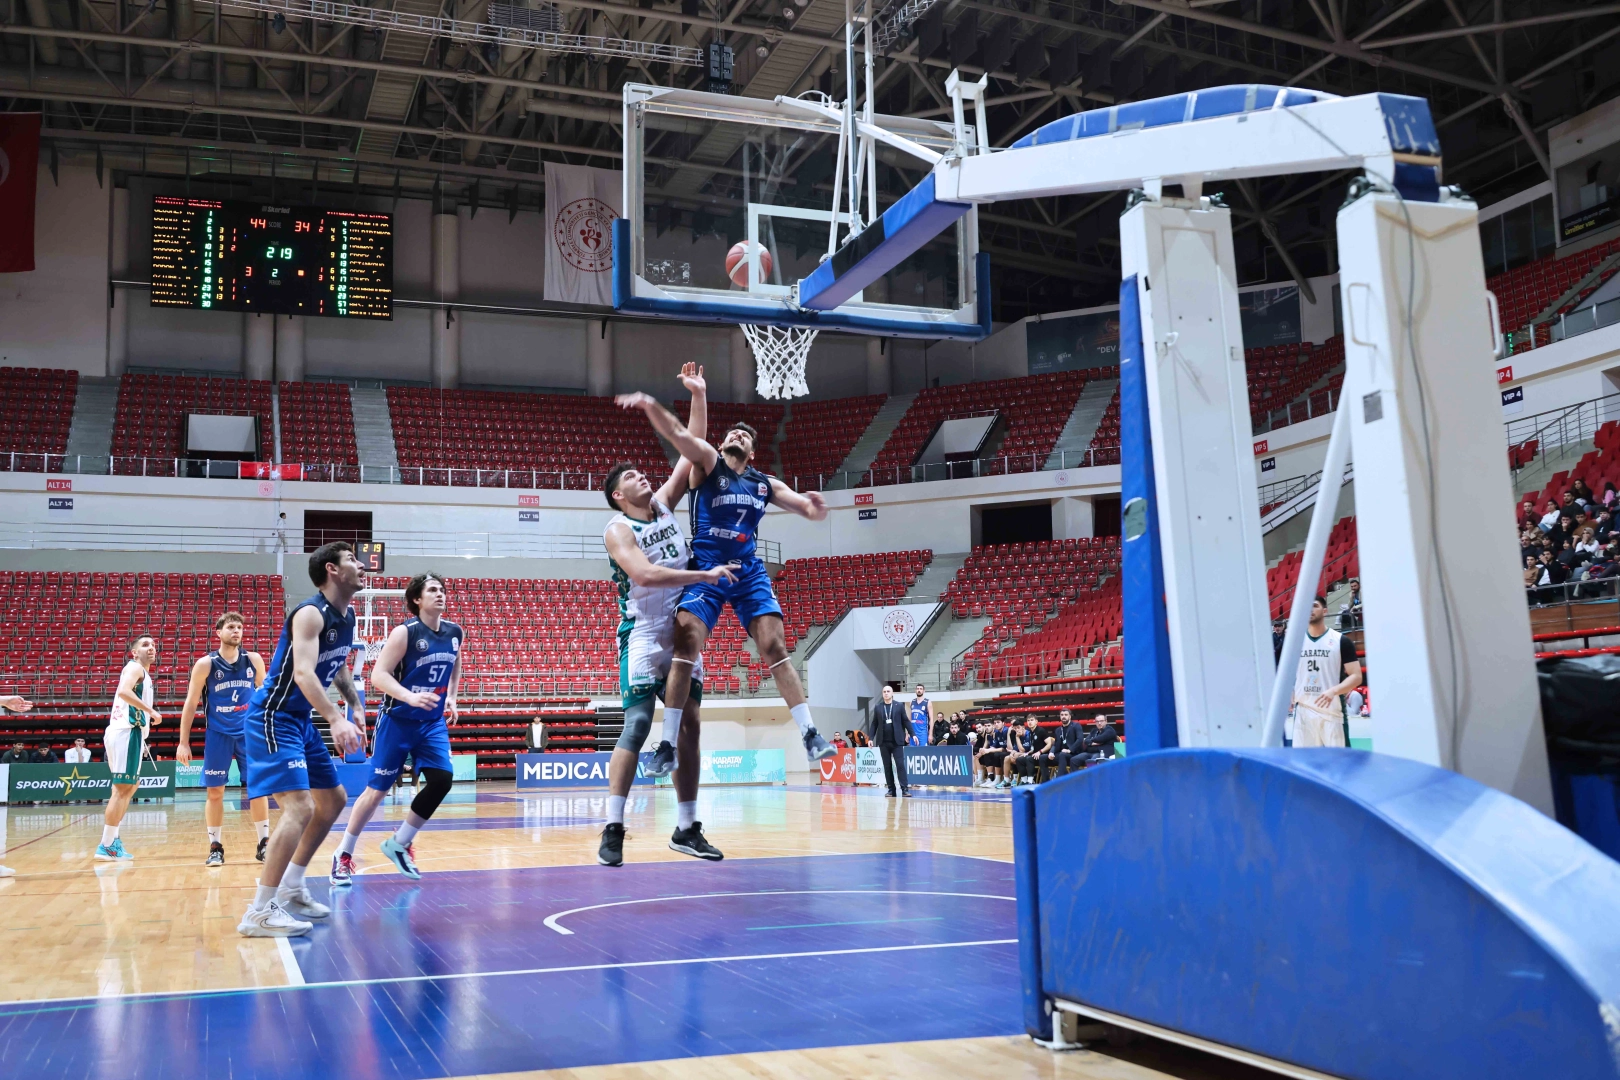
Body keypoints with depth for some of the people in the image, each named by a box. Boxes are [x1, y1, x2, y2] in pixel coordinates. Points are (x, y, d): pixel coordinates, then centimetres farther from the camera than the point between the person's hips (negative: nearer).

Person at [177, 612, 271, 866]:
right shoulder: (205, 664, -4)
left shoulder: (254, 660, 2)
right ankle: (215, 848, 12)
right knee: (215, 791, 1)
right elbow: (190, 704, 0)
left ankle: (264, 844, 7)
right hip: (217, 735, -1)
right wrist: (183, 742, -3)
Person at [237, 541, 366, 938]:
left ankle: (291, 888, 27)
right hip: (273, 717, -10)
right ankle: (260, 912, -17)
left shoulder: (347, 617, 8)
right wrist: (336, 719, -47)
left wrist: (356, 705, 16)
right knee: (300, 807, -21)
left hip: (301, 720, 10)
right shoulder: (310, 614, -20)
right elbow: (303, 672, -35)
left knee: (333, 799, 16)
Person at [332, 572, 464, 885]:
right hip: (398, 720, -5)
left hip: (433, 722, 5)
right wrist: (410, 697, -34)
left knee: (442, 779, -10)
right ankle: (343, 855, 16)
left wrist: (451, 697, 10)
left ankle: (399, 844, 8)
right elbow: (378, 675, -21)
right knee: (377, 789, 0)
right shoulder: (405, 632, -16)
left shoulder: (455, 633, 3)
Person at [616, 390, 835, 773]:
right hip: (706, 569, -3)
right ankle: (667, 745, -11)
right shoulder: (708, 462, 4)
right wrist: (650, 405, -33)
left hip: (749, 570, 3)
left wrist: (816, 506, -15)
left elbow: (811, 511, 11)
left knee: (775, 648, -5)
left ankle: (810, 735, 0)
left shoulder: (765, 484, 14)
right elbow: (677, 433, -14)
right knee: (686, 647, -15)